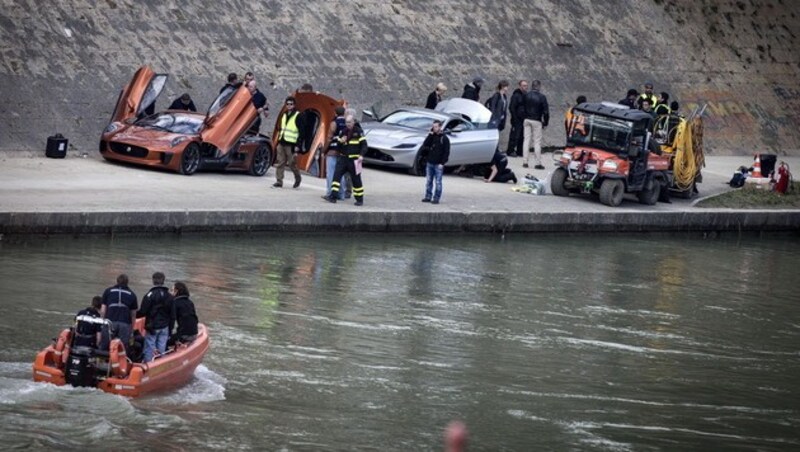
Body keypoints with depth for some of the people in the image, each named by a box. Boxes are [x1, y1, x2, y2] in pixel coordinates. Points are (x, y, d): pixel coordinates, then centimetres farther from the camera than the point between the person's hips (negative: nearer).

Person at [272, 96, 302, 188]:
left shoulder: (297, 116, -6)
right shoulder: (284, 115, 16)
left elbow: (301, 132, -9)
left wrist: (298, 145, -15)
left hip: (291, 144, -6)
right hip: (282, 143, 6)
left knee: (292, 163, -3)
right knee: (280, 162, 0)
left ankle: (298, 178, 21)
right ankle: (279, 181, 1)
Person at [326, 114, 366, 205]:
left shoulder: (358, 131, -4)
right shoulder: (344, 132, 12)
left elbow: (364, 145, -7)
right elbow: (338, 144, 20)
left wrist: (361, 155, -21)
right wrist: (340, 141, -4)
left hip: (354, 160, -5)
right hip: (344, 158, 5)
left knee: (356, 179, 0)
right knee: (336, 175, -7)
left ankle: (359, 199, 11)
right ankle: (333, 196, -8)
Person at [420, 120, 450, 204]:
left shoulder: (444, 138, -4)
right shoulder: (432, 136, 11)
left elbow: (446, 152, -7)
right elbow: (424, 145, -1)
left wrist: (442, 163, -14)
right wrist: (430, 134, -6)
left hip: (438, 164, -5)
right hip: (429, 163, 5)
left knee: (438, 182, -2)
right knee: (428, 181, 8)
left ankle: (436, 198, 1)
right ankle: (428, 197, 15)